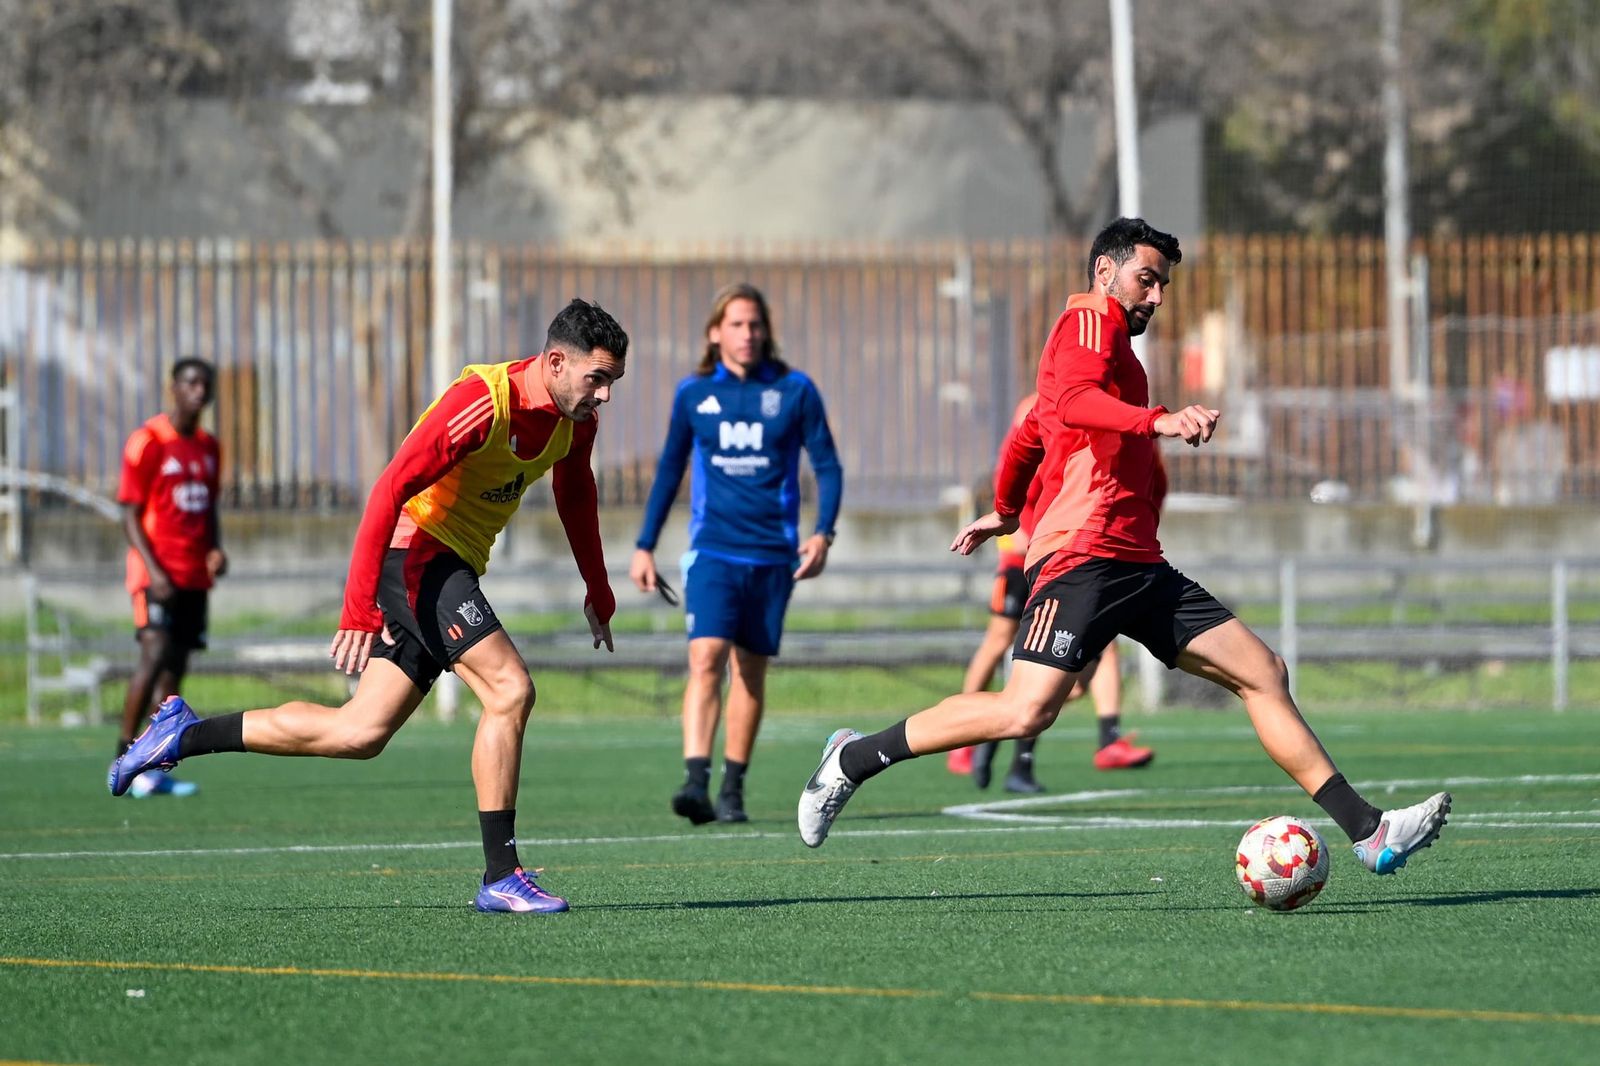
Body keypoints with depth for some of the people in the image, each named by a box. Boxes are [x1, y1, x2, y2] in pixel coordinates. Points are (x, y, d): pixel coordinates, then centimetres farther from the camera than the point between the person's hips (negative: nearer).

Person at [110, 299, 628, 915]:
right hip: (417, 551, -9)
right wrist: (360, 608, -31)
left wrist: (598, 596, 26)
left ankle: (185, 733, 15)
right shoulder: (483, 402, -23)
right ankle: (500, 876, -14)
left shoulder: (574, 420, 4)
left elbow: (576, 499, 25)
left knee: (360, 734, 5)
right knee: (510, 689, -19)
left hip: (449, 572, 9)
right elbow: (390, 490, -26)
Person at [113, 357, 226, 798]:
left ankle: (157, 769, 2)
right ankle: (124, 758, -12)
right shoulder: (147, 443, -6)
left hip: (195, 576, 7)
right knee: (155, 655, -18)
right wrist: (153, 570, -18)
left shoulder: (208, 447, 16)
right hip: (158, 573, -7)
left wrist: (215, 550, 4)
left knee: (176, 668, 2)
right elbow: (130, 516, -8)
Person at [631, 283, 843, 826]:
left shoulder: (795, 391, 1)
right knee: (706, 659, -17)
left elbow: (827, 465, 4)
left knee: (750, 671, 7)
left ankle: (733, 788, 18)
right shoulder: (693, 393, 5)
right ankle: (696, 781, -26)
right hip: (713, 550, -1)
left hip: (773, 554, 1)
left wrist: (823, 532, -11)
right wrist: (644, 546, 12)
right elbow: (669, 470, 14)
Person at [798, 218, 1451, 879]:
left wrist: (1005, 513, 56)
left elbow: (1030, 433, 41)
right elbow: (1072, 402, -23)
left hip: (1137, 564, 10)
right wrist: (1160, 421, -37)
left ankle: (1367, 831, -1)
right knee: (1026, 712, -21)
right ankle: (855, 760, -5)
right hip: (1084, 551, -10)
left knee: (1264, 674, 2)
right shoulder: (1091, 319, -1)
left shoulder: (1104, 337, 29)